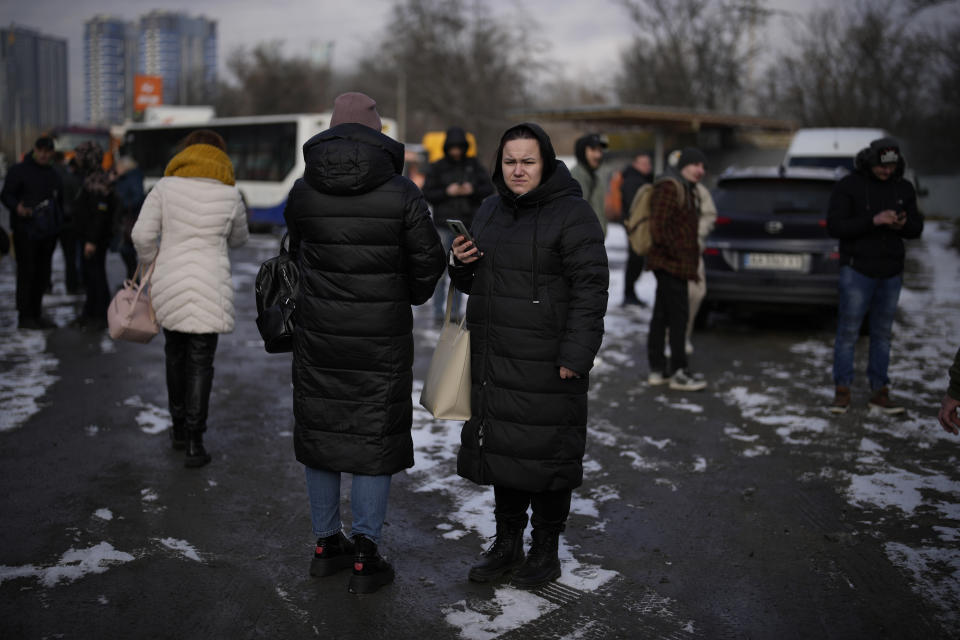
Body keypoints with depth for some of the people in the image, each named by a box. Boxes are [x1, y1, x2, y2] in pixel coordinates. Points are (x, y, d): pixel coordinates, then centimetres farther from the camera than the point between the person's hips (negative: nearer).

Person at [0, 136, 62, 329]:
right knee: (26, 272, -7)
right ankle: (24, 316, -3)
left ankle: (36, 314, 18)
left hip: (48, 232, 6)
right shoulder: (18, 170, -1)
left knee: (42, 273, 9)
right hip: (25, 231, -6)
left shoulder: (52, 174, 18)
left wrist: (57, 220, 13)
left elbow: (60, 199, 24)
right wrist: (17, 207, -26)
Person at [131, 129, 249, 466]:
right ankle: (194, 443, 1)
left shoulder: (165, 187, -1)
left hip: (169, 284, 2)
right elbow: (238, 238, 15)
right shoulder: (230, 194, -1)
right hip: (210, 288, -2)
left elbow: (142, 234, -5)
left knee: (176, 355, 19)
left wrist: (151, 263, 13)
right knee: (201, 363, 3)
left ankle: (179, 429, 30)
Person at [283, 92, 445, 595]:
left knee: (320, 430, 15)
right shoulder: (401, 193, -10)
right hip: (382, 337, -3)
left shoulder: (303, 191, -2)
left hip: (318, 332, 3)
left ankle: (326, 544, 27)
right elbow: (428, 261, -3)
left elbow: (297, 250, 11)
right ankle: (365, 558, 10)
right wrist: (409, 297, 17)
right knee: (375, 439, 6)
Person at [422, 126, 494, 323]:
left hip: (467, 224, 3)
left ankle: (455, 310, 11)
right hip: (444, 224, -2)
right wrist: (447, 192, -16)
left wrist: (472, 190, -13)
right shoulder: (437, 167, 2)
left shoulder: (473, 165, 9)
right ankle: (438, 311, -2)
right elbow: (427, 194, -1)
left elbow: (489, 188, 6)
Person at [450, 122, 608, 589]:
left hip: (546, 367, -7)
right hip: (493, 363, 7)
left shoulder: (571, 214, -9)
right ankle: (507, 545, 29)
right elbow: (474, 284, 24)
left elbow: (590, 291, -14)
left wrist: (574, 358, -19)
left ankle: (546, 551, 20)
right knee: (502, 451, 14)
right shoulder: (491, 211, 14)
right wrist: (462, 263, 1)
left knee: (545, 457, 2)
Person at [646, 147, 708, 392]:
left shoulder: (689, 190, 19)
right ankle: (678, 373, -1)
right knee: (679, 316, -7)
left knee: (661, 317, 12)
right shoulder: (669, 187, -14)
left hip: (673, 265, 10)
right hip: (671, 264, -10)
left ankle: (657, 370, 18)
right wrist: (680, 256, -18)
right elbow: (659, 227, -22)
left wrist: (692, 260, 17)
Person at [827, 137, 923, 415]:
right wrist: (873, 220, -23)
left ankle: (879, 392, 16)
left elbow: (917, 228, 13)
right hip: (857, 270, -4)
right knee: (848, 332, -3)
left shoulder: (904, 188, 9)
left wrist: (904, 224, -12)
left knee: (882, 334, 9)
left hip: (891, 272, 4)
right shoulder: (848, 186, -5)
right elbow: (835, 226, -13)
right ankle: (842, 391, 6)